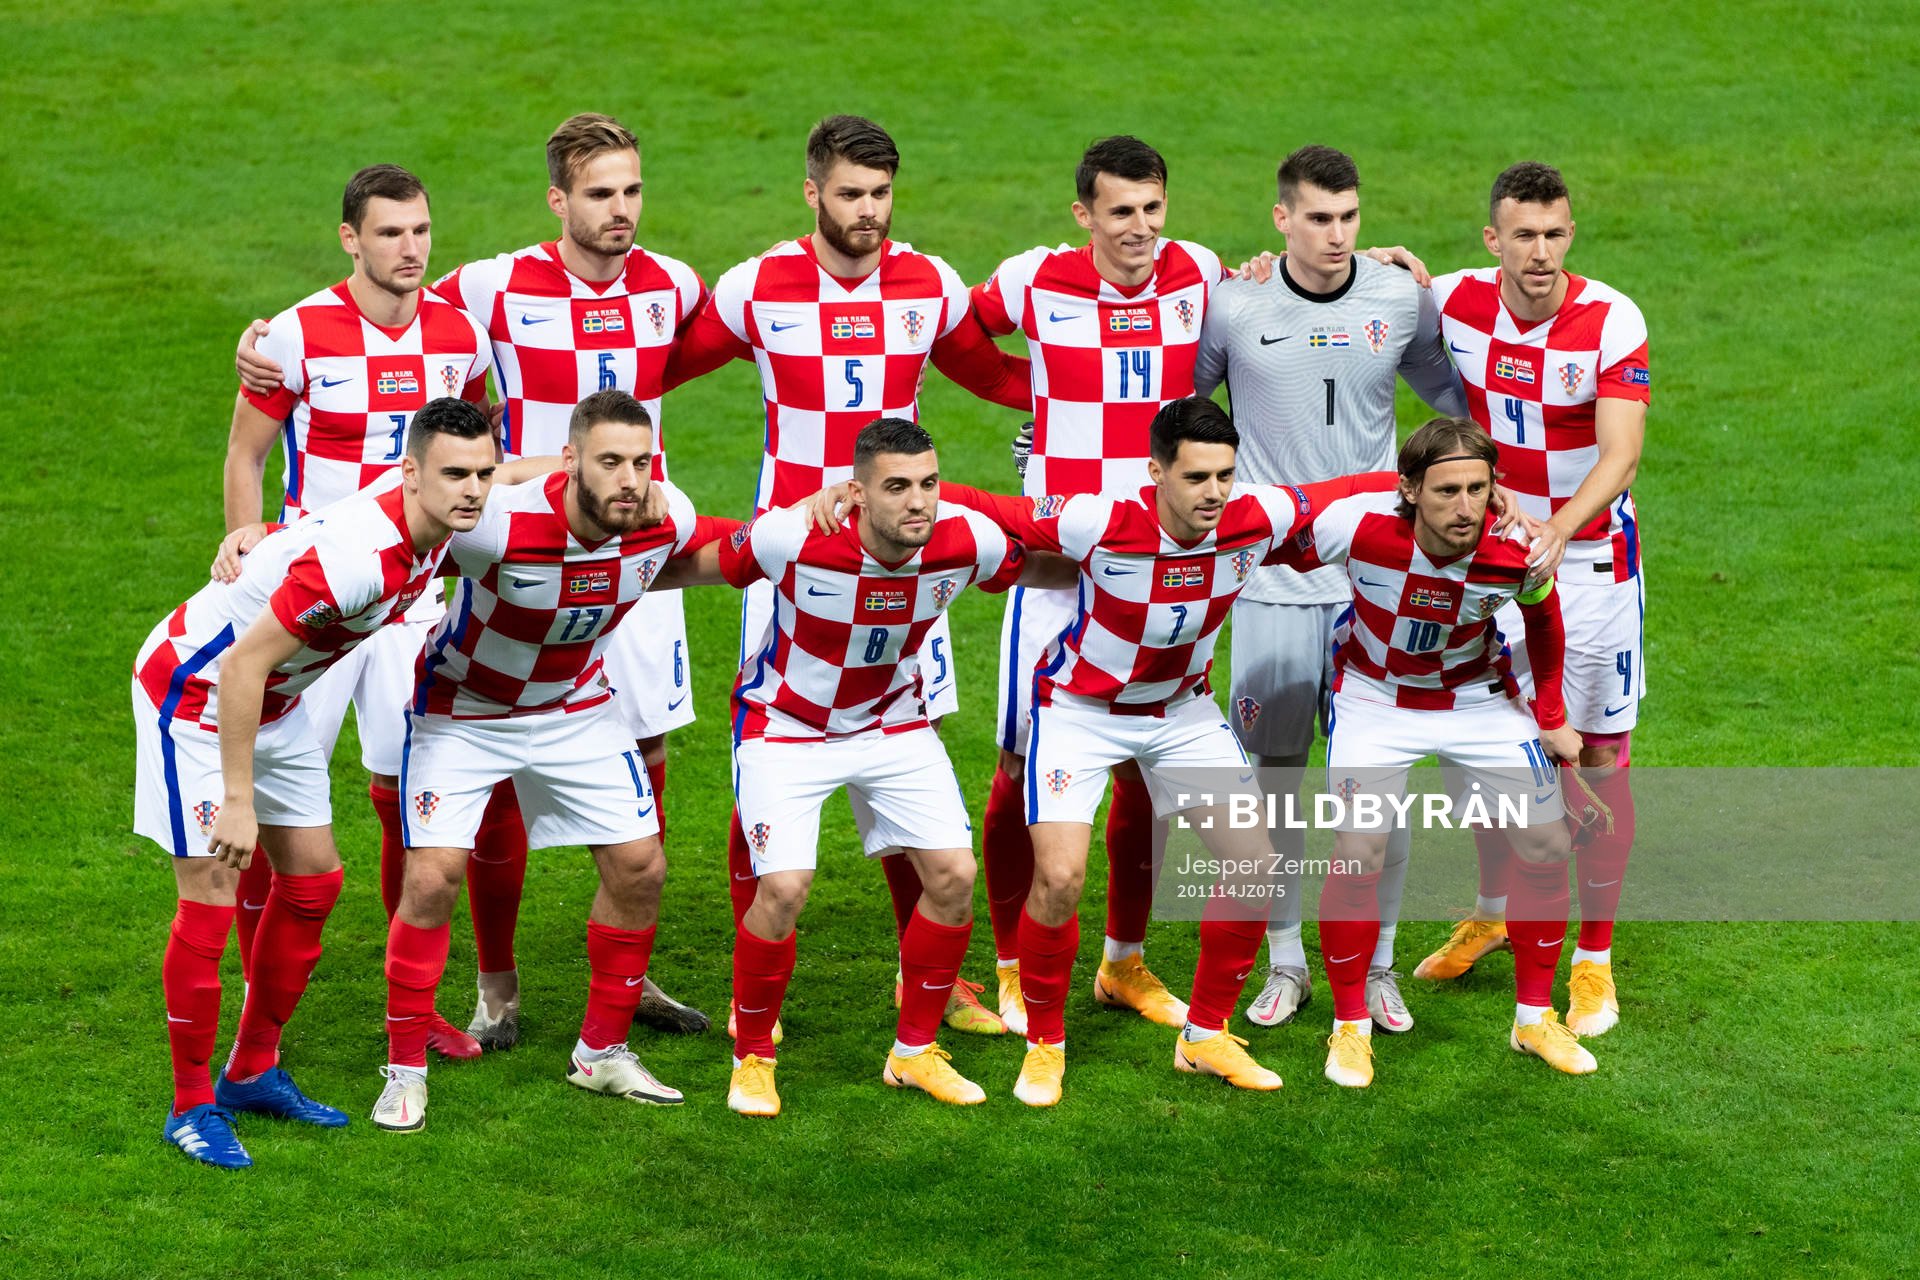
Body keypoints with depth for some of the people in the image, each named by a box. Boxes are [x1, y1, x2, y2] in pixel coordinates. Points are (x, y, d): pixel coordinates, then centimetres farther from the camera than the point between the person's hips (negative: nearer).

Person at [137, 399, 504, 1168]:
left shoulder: (433, 520, -12)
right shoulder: (358, 556, -38)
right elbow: (243, 666, -33)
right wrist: (238, 802, -30)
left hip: (277, 700, 9)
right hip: (196, 692, -9)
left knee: (313, 880, 10)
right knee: (211, 899, -10)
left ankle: (253, 1074, 25)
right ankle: (192, 1105, 3)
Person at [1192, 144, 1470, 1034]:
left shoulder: (1402, 299, 1)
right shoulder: (1231, 306, -4)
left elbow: (1451, 393, 20)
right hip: (1271, 574, -1)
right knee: (1272, 770, 3)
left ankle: (1375, 965, 14)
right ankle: (1284, 961, 17)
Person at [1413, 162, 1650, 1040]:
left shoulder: (1612, 323, -20)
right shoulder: (1456, 301, -8)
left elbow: (1619, 456, -29)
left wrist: (1554, 534, -46)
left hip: (1588, 560, -3)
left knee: (1598, 759, 1)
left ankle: (1594, 960, 12)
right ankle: (1493, 910, 36)